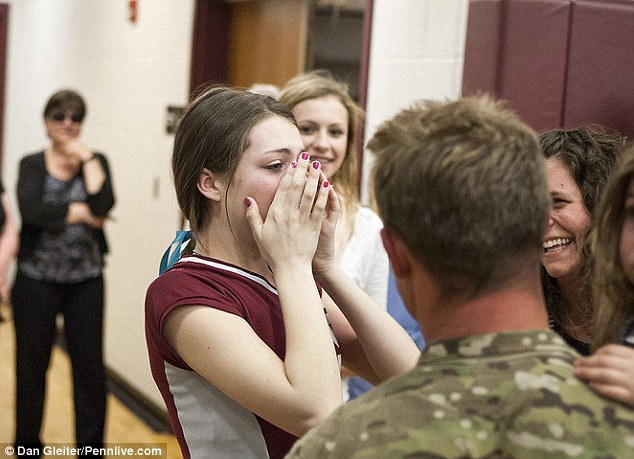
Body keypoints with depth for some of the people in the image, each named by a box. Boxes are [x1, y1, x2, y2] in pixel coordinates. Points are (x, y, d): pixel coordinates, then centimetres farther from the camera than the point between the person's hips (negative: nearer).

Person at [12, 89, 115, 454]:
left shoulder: (95, 161, 5)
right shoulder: (32, 165, 3)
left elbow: (103, 204, -14)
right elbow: (31, 210, -17)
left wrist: (87, 158, -10)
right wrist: (82, 213, -13)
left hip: (86, 280, 1)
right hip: (37, 278, 0)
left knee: (90, 363, 2)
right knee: (33, 363, 9)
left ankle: (91, 445, 15)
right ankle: (27, 443, 25)